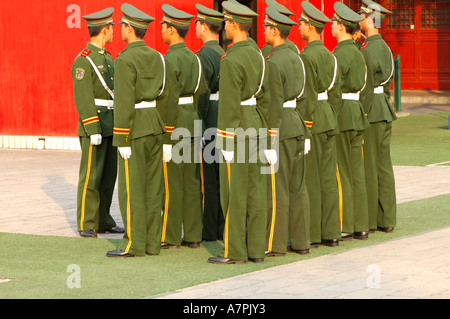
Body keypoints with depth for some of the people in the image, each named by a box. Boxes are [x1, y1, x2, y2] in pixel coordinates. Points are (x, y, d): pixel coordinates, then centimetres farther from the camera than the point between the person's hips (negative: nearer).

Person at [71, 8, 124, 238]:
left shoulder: (108, 59, 16)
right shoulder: (83, 61, -12)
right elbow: (82, 98, -18)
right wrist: (93, 131, -22)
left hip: (111, 127, 8)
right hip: (93, 126, -8)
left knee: (108, 175, 9)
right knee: (91, 177, -6)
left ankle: (103, 221, 15)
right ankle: (86, 225, -2)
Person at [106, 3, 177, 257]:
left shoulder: (125, 60, -14)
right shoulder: (157, 57, 9)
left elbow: (125, 102, -18)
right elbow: (166, 98, 11)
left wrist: (122, 140, -16)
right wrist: (166, 135, 15)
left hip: (134, 129, -7)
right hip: (155, 127, 7)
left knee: (131, 188, -3)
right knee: (152, 188, 8)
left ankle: (134, 244, -3)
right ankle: (152, 243, 10)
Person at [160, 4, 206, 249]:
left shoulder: (170, 60, -15)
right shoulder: (194, 57, 11)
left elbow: (169, 98, -18)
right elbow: (201, 93, 13)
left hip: (173, 123, -8)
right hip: (192, 122, 8)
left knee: (171, 183, -3)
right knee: (191, 180, 9)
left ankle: (170, 237, 1)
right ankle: (193, 235, 12)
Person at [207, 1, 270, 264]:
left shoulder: (231, 61, -17)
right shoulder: (258, 57, 9)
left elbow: (229, 104, -19)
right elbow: (264, 98, 12)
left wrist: (226, 143, -17)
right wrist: (261, 132, 18)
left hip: (236, 130, -8)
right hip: (256, 126, 8)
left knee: (234, 192, -3)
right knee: (255, 190, 8)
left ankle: (234, 252, 0)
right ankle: (256, 249, 11)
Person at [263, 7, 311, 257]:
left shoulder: (272, 63, -15)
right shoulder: (295, 58, 11)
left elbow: (275, 104, -18)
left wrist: (270, 138, -15)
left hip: (279, 127, -9)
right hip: (297, 125, 9)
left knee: (276, 188, -4)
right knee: (297, 186, 10)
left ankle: (275, 244, 0)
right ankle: (301, 241, 13)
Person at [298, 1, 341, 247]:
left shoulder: (306, 57, -14)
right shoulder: (329, 55, 10)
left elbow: (307, 95, -17)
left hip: (311, 120, -8)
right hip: (329, 119, 8)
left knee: (310, 179, -3)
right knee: (328, 177, 9)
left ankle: (311, 235, 0)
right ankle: (331, 232, 11)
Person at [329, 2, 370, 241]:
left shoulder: (338, 55, -15)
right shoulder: (357, 53, 13)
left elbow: (334, 91, -18)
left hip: (341, 114, -9)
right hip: (356, 113, 9)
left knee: (340, 173, -4)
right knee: (356, 171, 10)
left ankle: (344, 228, -2)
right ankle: (360, 226, 13)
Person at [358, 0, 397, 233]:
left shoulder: (366, 51, -16)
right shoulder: (384, 47, 13)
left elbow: (365, 89, -17)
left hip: (370, 112, -9)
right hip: (385, 113, 9)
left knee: (368, 167, -4)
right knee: (383, 165, 10)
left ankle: (369, 221, 0)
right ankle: (387, 220, 12)